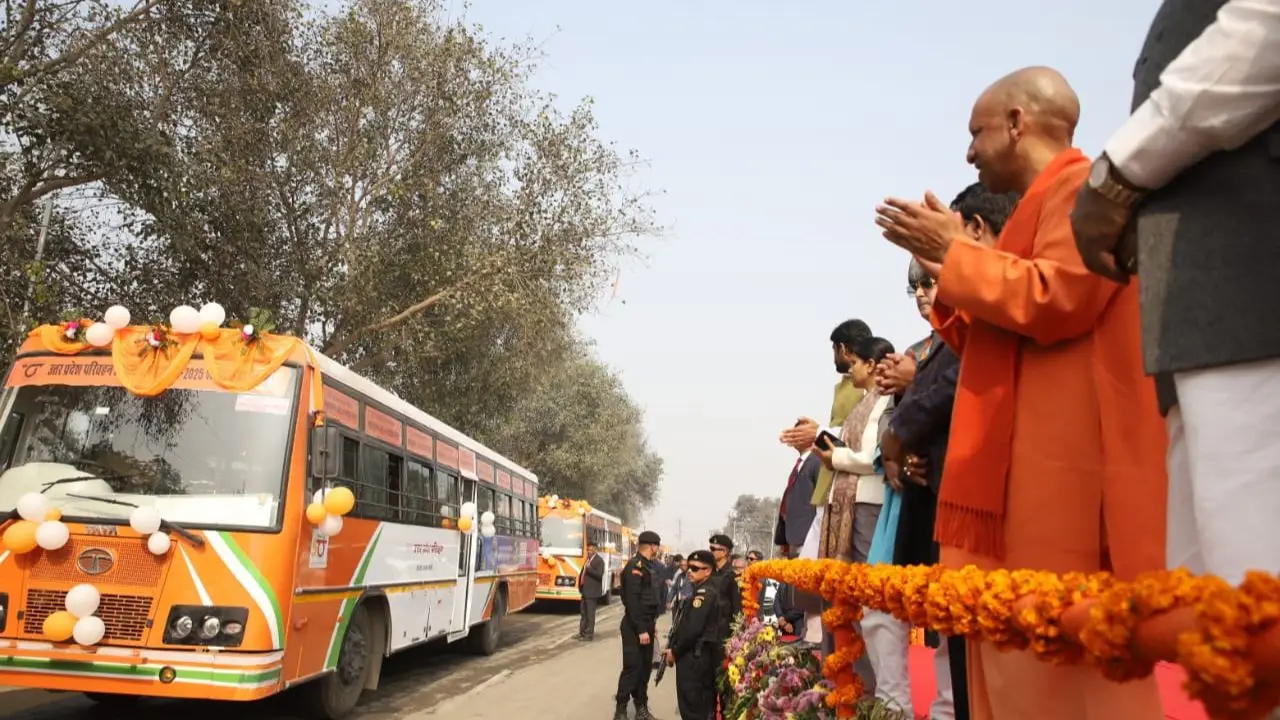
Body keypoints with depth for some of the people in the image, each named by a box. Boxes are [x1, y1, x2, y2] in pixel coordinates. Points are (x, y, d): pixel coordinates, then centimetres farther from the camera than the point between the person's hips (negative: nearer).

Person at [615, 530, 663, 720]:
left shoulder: (646, 566, 13)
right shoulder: (635, 566, -17)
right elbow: (632, 601, -22)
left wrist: (652, 623, 17)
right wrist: (641, 629, -23)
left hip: (646, 624, 9)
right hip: (635, 626, -9)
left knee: (645, 667, 12)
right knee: (632, 667, -5)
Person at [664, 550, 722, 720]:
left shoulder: (704, 593, -18)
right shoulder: (702, 591, 14)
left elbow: (692, 629, -23)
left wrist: (675, 651, -12)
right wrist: (675, 647, 10)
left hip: (694, 656, -10)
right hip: (700, 654, 10)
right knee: (704, 704, 16)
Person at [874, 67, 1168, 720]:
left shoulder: (1082, 185, -3)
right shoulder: (1042, 204, 25)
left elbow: (1051, 302, -20)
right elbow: (988, 343, 25)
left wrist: (956, 251, -8)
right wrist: (944, 264, 16)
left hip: (1062, 467, -10)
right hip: (1025, 471, 10)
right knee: (1019, 664, 9)